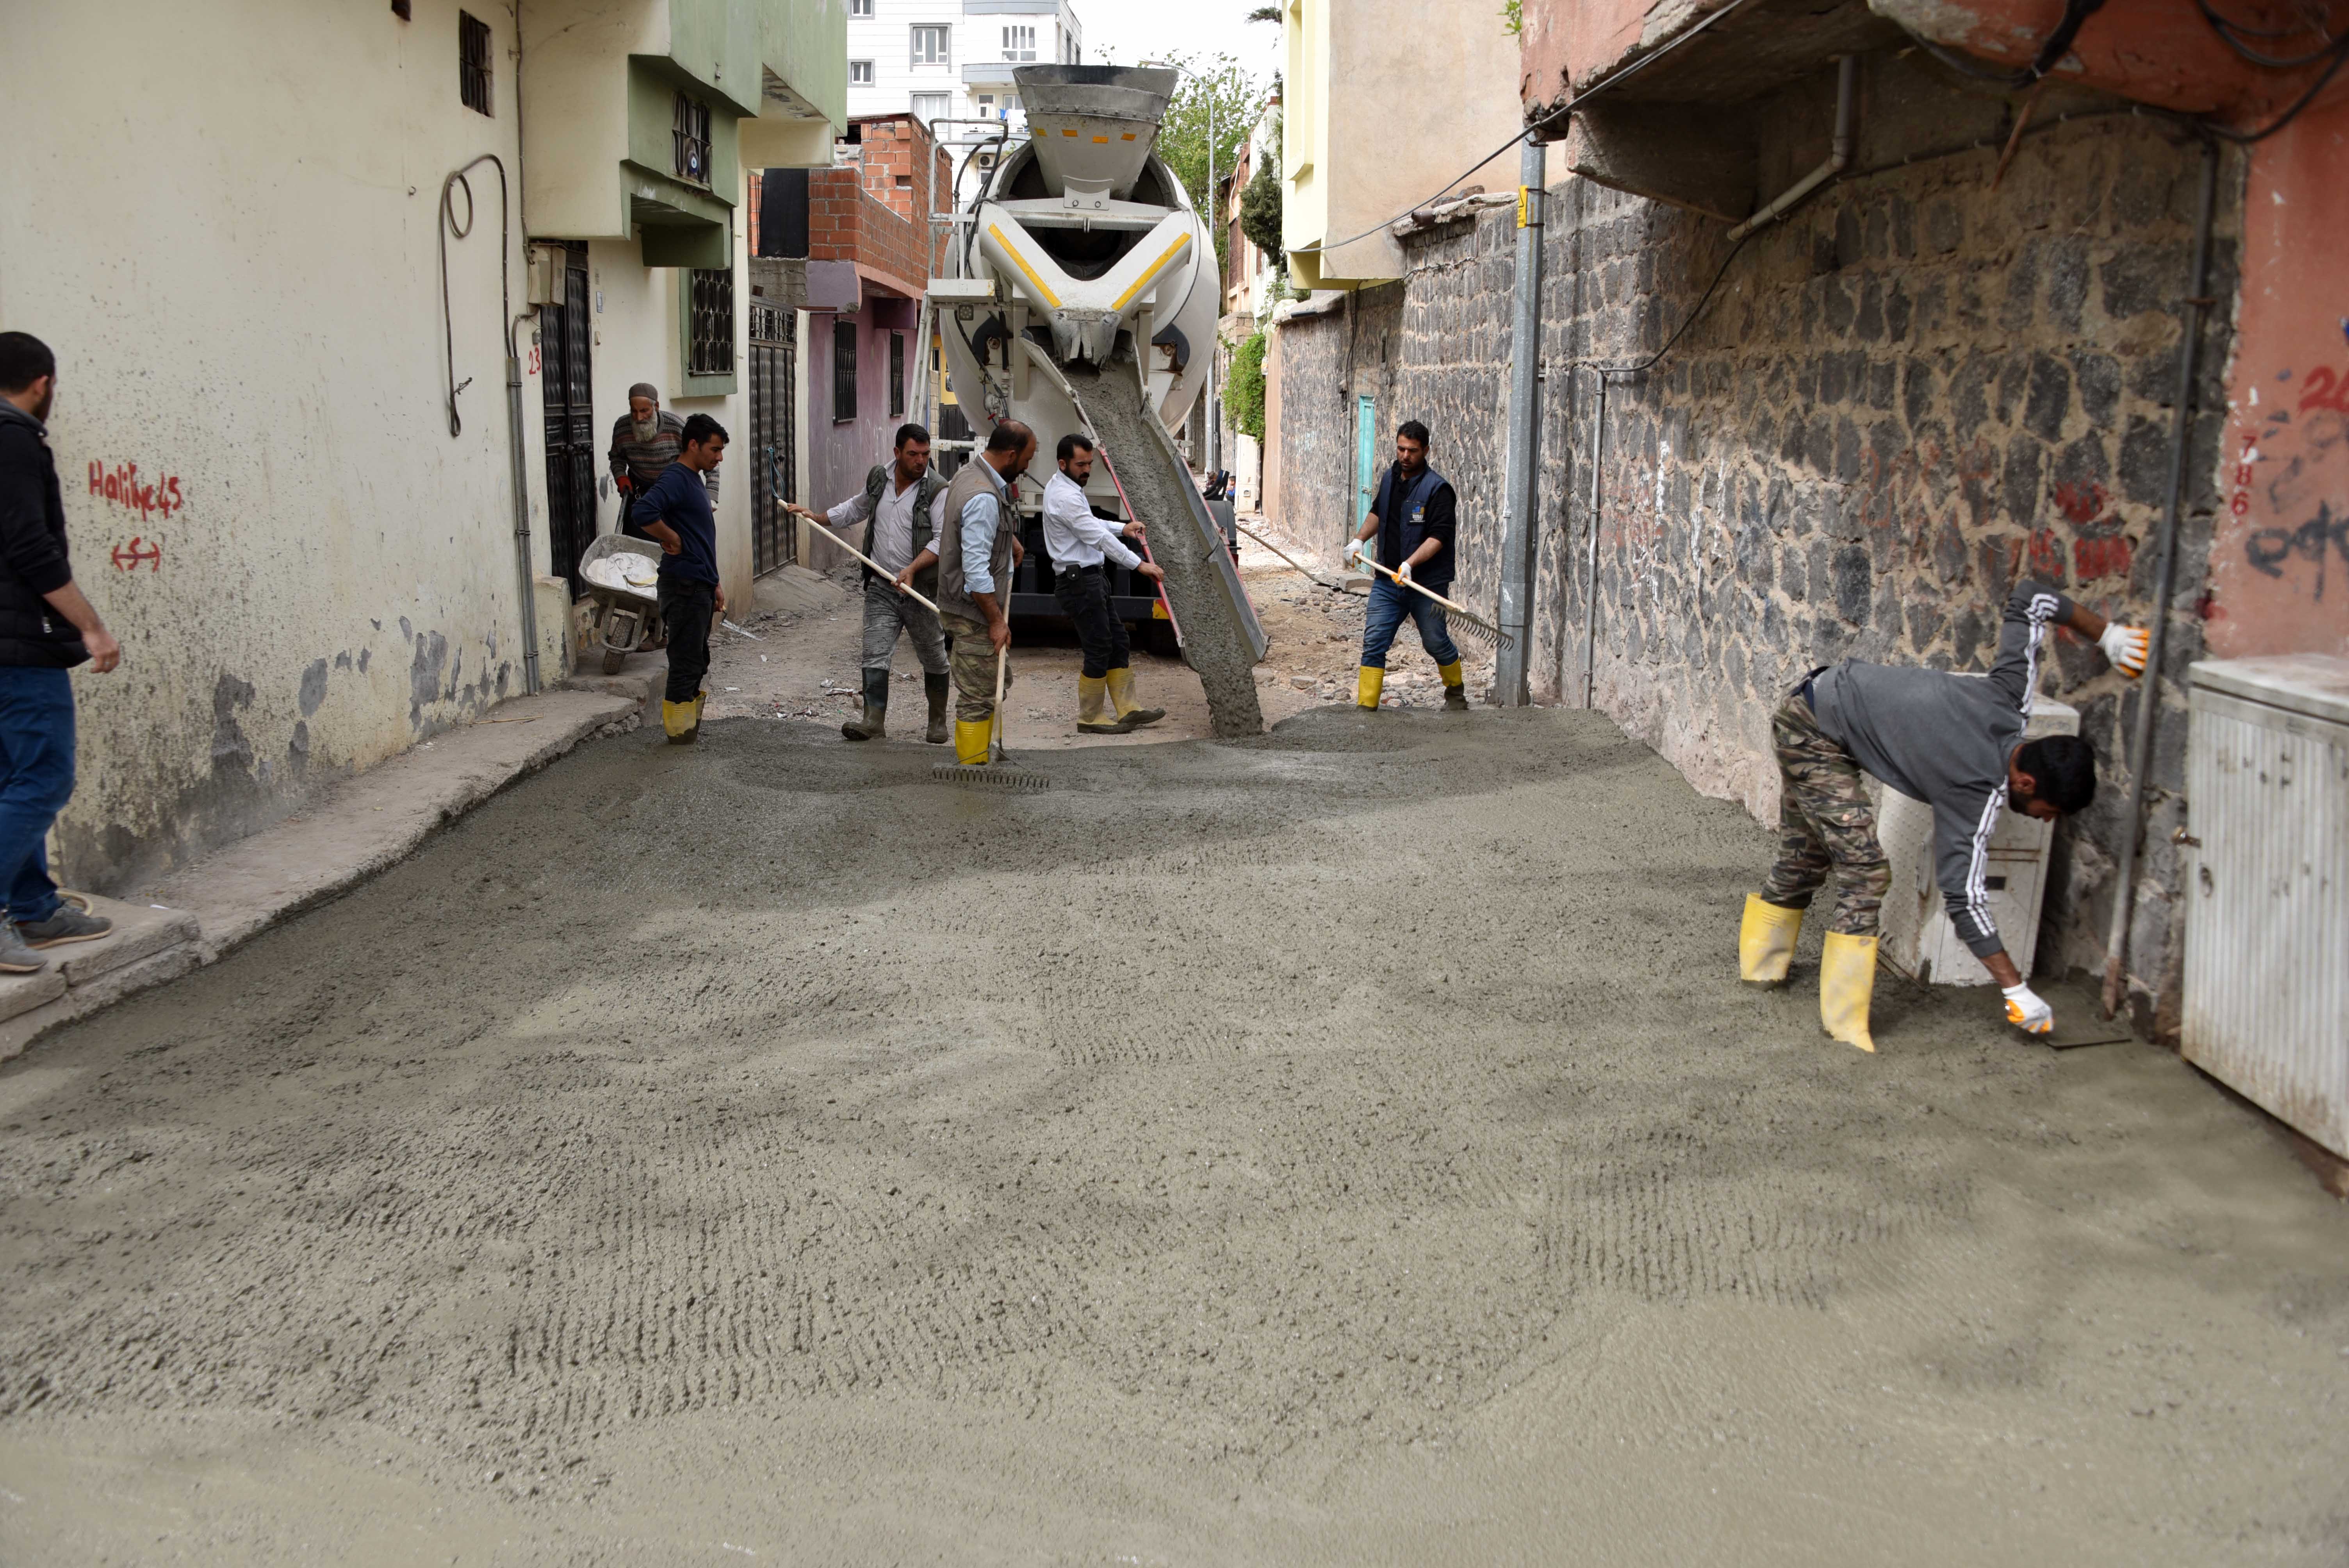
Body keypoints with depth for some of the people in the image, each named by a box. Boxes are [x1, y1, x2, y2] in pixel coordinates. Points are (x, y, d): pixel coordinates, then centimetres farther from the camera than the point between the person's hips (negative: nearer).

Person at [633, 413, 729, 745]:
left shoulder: (694, 480, 17)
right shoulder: (675, 479, -15)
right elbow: (645, 512, -34)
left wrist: (715, 583, 22)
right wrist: (672, 541, -20)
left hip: (700, 587, 10)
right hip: (684, 588, -10)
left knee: (696, 663, 15)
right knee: (686, 662, -4)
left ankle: (690, 728, 23)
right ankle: (681, 730, 3)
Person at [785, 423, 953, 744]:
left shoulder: (937, 490, -9)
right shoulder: (878, 478, 7)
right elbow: (856, 508, 26)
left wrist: (912, 570, -27)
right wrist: (816, 517, 17)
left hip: (922, 588, -3)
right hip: (881, 588, 4)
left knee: (933, 658, 9)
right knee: (875, 654, -7)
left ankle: (938, 723, 23)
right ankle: (873, 722, -9)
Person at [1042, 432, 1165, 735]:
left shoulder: (1065, 488, 14)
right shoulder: (1064, 497, -20)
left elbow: (1090, 525, 26)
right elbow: (1099, 537, -24)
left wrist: (1122, 529, 11)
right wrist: (1139, 565, -25)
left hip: (1090, 578, 11)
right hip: (1079, 581, -11)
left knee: (1119, 643, 11)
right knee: (1099, 650, -4)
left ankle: (1127, 709, 13)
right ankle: (1090, 718, 6)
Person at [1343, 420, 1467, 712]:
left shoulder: (1438, 488, -13)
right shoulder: (1390, 479, 9)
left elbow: (1439, 536, -20)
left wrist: (1410, 563, -31)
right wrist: (1360, 539, 12)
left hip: (1427, 583, -5)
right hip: (1387, 581, 5)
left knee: (1436, 643, 9)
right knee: (1374, 642, -3)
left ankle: (1456, 693, 35)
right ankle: (1366, 707, -1)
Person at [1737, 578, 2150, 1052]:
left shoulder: (2009, 697, -7)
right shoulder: (1978, 794, -23)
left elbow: (2029, 598, 1)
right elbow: (1964, 895, -22)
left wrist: (2107, 634, 5)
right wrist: (2017, 992, -19)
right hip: (1815, 736, -9)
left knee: (1806, 860, 21)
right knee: (1864, 872, -12)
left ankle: (1760, 965, 36)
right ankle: (1844, 1022, -7)